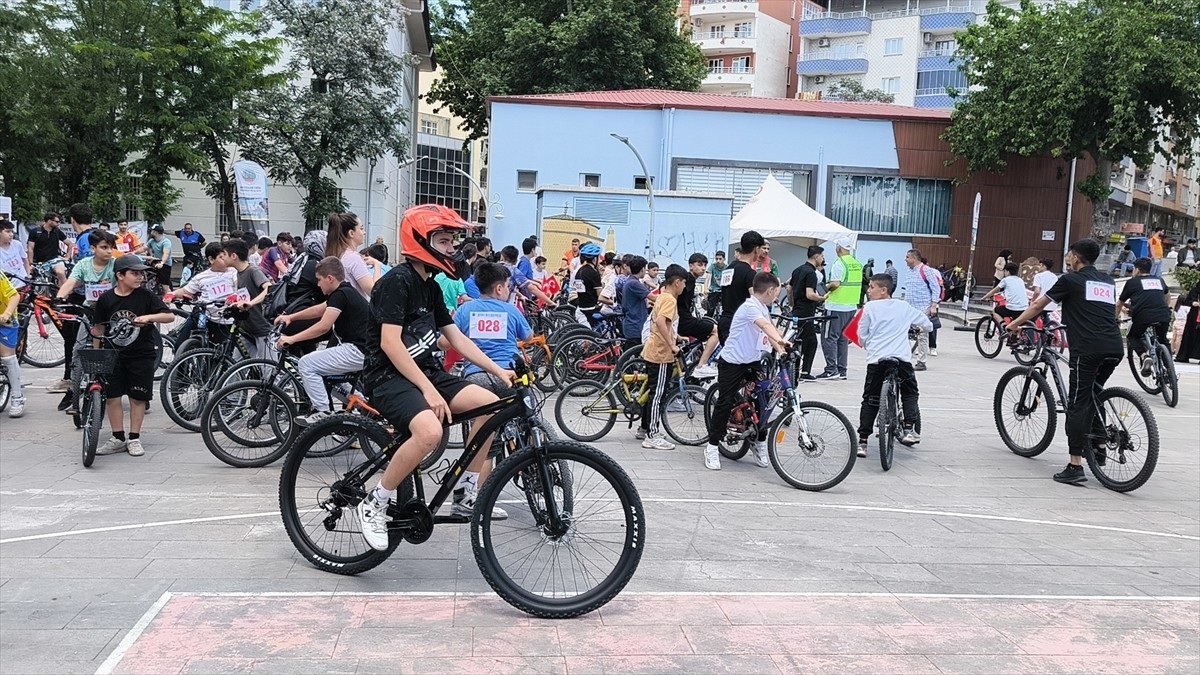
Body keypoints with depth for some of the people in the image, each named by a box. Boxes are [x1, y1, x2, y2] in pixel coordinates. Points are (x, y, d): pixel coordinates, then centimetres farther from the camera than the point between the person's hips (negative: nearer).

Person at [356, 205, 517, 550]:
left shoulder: (431, 287, 13)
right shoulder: (396, 282, -15)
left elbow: (456, 338, 15)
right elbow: (390, 343, -23)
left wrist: (497, 370, 5)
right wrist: (428, 391, -27)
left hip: (424, 371, 9)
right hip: (389, 376, -9)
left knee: (490, 404, -6)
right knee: (429, 431, -34)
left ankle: (467, 495, 7)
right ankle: (374, 504, -14)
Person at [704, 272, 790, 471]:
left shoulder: (763, 308, 10)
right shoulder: (750, 306, -20)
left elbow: (768, 334, 8)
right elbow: (765, 325, -38)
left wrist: (780, 348, -9)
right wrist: (781, 340, -53)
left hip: (753, 362, 8)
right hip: (732, 362, -8)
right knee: (725, 404, -5)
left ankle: (760, 444, 19)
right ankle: (712, 447, 4)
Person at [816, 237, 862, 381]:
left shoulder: (839, 263, -14)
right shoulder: (858, 264, 11)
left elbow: (835, 284, -24)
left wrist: (825, 287, -4)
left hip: (837, 306, -8)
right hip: (852, 306, 8)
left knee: (829, 338, -3)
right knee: (843, 339, 14)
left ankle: (831, 370, -8)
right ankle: (842, 370, 16)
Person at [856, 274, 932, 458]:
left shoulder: (869, 307, 6)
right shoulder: (904, 307, 13)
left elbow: (862, 336, 8)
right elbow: (927, 324, 24)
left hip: (876, 358, -1)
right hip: (902, 358, 1)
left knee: (870, 400, 6)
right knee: (910, 394, 22)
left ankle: (862, 441, 2)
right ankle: (909, 429, 7)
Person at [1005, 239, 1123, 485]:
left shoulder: (1071, 280, 6)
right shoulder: (1108, 281, 23)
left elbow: (1038, 305, 13)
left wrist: (1015, 324, 28)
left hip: (1088, 349, -6)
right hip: (1114, 348, 6)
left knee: (1077, 404, -4)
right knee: (1093, 396, 25)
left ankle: (1075, 466, -7)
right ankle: (1099, 446, 22)